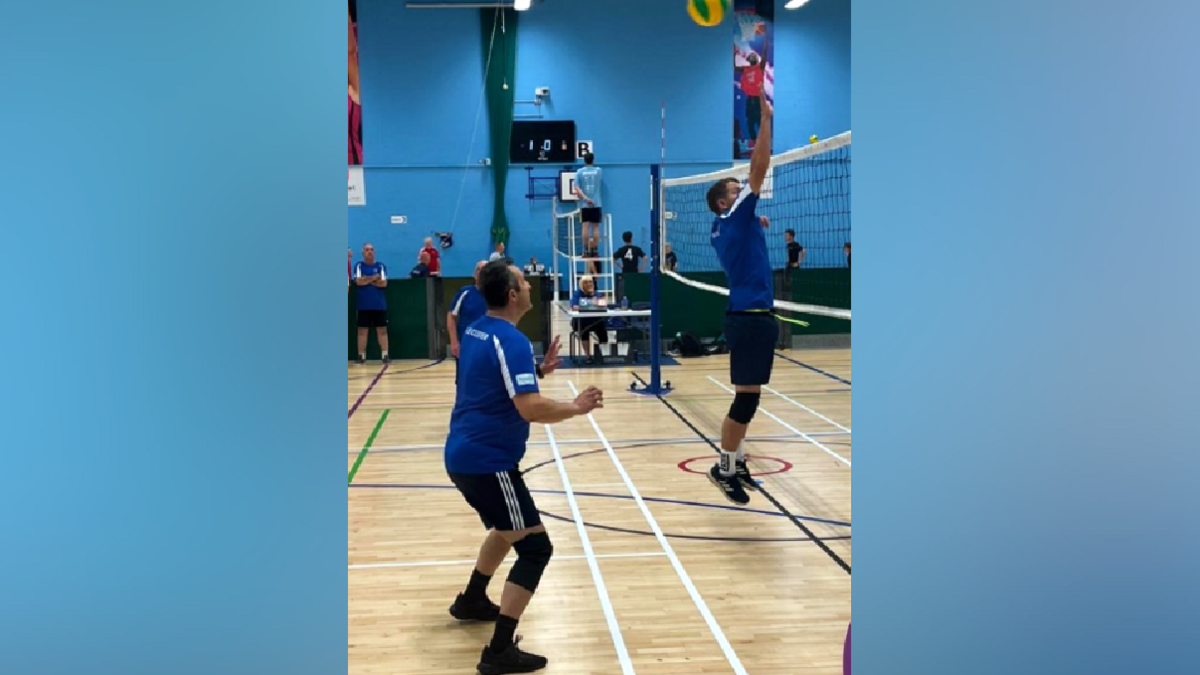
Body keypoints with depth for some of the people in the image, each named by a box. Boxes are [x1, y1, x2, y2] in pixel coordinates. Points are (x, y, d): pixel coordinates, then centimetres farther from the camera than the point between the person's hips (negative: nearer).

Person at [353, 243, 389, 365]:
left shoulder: (381, 266, 5)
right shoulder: (359, 266, 4)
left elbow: (383, 283, -8)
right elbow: (358, 281, -12)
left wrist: (367, 280, -8)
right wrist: (374, 278, -10)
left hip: (379, 305, 0)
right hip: (364, 306, 0)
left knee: (382, 330, 0)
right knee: (362, 330, 3)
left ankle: (385, 356, 2)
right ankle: (361, 356, 9)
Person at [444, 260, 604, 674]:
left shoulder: (477, 331, 10)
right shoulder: (511, 341, -19)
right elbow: (531, 409, -28)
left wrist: (538, 371, 12)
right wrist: (577, 407, -13)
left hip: (465, 455, 10)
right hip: (487, 461, -10)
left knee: (508, 528, 30)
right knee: (535, 547, -6)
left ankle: (471, 602, 44)